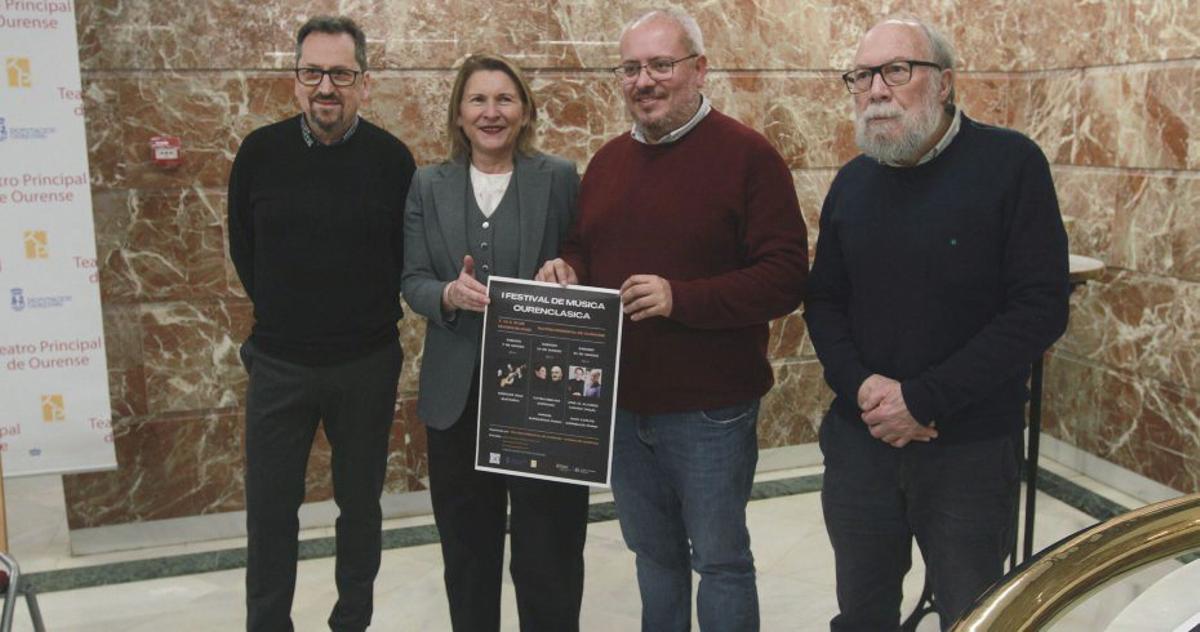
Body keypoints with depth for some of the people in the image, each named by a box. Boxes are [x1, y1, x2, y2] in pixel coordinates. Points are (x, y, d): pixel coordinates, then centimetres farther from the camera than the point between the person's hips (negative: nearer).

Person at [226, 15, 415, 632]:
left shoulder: (392, 158, -7)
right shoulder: (260, 152, -2)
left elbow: (408, 255, 2)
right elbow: (243, 247, 9)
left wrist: (371, 320, 3)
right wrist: (283, 314, 11)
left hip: (367, 365, -1)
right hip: (279, 364, 1)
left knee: (359, 502, 12)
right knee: (270, 507, 8)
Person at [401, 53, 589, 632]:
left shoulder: (560, 179, -1)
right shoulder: (428, 185, 6)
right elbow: (412, 280, 3)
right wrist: (450, 294, -19)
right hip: (457, 393, 3)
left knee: (548, 546, 6)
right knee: (468, 547, 16)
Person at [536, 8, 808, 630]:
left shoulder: (746, 154, -10)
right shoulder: (608, 160, 10)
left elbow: (785, 276, -16)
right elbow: (583, 251, 20)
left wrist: (680, 298, -25)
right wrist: (564, 270, -3)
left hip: (709, 410, -6)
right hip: (621, 402, 6)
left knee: (718, 559, 9)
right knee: (652, 551, 20)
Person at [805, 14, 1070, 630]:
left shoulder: (1010, 164, -9)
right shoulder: (853, 181, 6)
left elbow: (1040, 308, -15)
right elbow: (823, 300, 9)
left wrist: (923, 401, -18)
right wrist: (859, 385, -11)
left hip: (970, 449, -4)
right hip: (860, 439, 4)